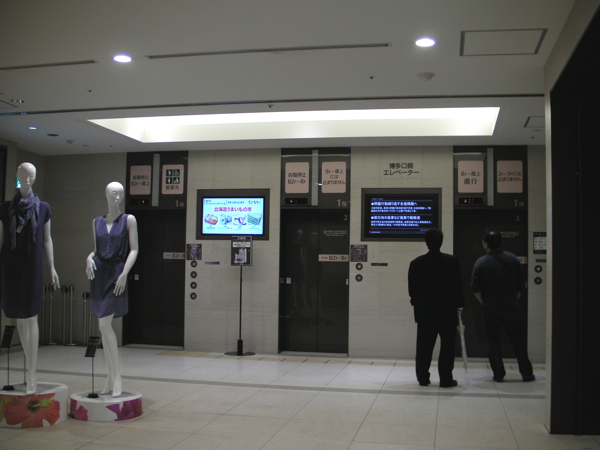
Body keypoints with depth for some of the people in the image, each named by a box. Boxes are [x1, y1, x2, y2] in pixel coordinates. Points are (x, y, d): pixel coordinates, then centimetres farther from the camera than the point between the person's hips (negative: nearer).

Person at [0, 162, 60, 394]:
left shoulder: (43, 208, 3)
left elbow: (47, 239, 7)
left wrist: (52, 268, 3)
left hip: (33, 267, -2)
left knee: (30, 317, -6)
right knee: (20, 319, 9)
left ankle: (32, 374, -5)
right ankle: (30, 366, 23)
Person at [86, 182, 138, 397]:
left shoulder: (129, 220, 1)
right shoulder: (97, 222, 13)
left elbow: (134, 250, -3)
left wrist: (124, 273, -15)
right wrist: (89, 258, -3)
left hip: (116, 274, -5)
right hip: (99, 274, 5)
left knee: (104, 326, -13)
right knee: (104, 327, 6)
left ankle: (116, 378, -5)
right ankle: (111, 378, 15)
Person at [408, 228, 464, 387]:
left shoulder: (416, 263, -2)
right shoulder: (451, 261, -7)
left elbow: (412, 288, 2)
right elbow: (457, 285, -6)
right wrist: (459, 304, 5)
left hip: (424, 311, 2)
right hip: (447, 310, -2)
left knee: (424, 346, 9)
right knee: (447, 346, 6)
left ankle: (423, 378, 12)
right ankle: (446, 379, 7)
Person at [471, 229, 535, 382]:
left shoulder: (481, 263, -11)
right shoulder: (513, 259, 0)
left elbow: (475, 288, -10)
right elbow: (521, 285, 5)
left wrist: (484, 302, 4)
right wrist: (514, 301, 14)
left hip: (490, 308, -2)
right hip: (510, 307, 3)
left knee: (493, 342, 8)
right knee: (518, 341, 11)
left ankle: (498, 374, 8)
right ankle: (526, 373, 14)